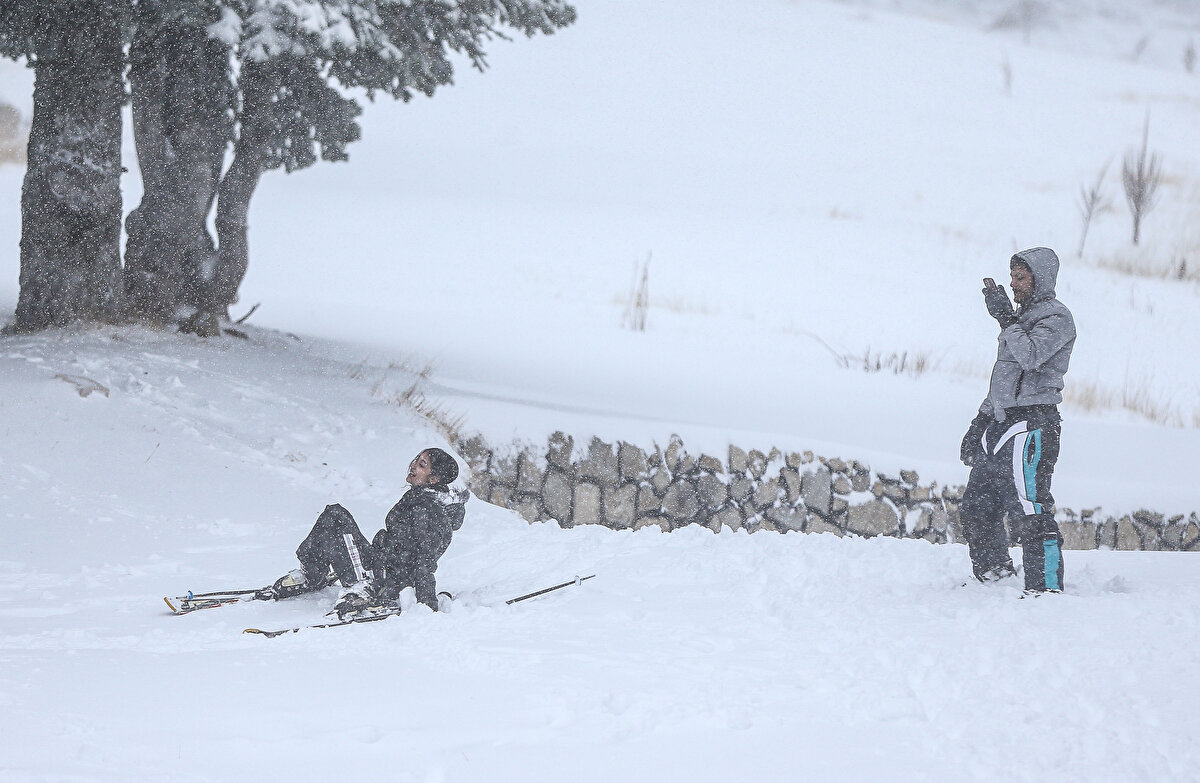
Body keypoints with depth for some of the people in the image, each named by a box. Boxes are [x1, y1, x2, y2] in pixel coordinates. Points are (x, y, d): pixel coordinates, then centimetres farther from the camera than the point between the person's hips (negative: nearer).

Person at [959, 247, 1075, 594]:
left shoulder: (1056, 317, -6)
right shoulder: (1022, 315, 22)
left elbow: (1031, 357, -23)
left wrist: (1006, 318, -19)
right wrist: (981, 420, 24)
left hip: (1032, 425, -10)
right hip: (1000, 423, 10)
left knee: (1029, 512, -16)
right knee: (976, 507, 13)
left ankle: (1045, 587, -17)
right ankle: (993, 574, 26)